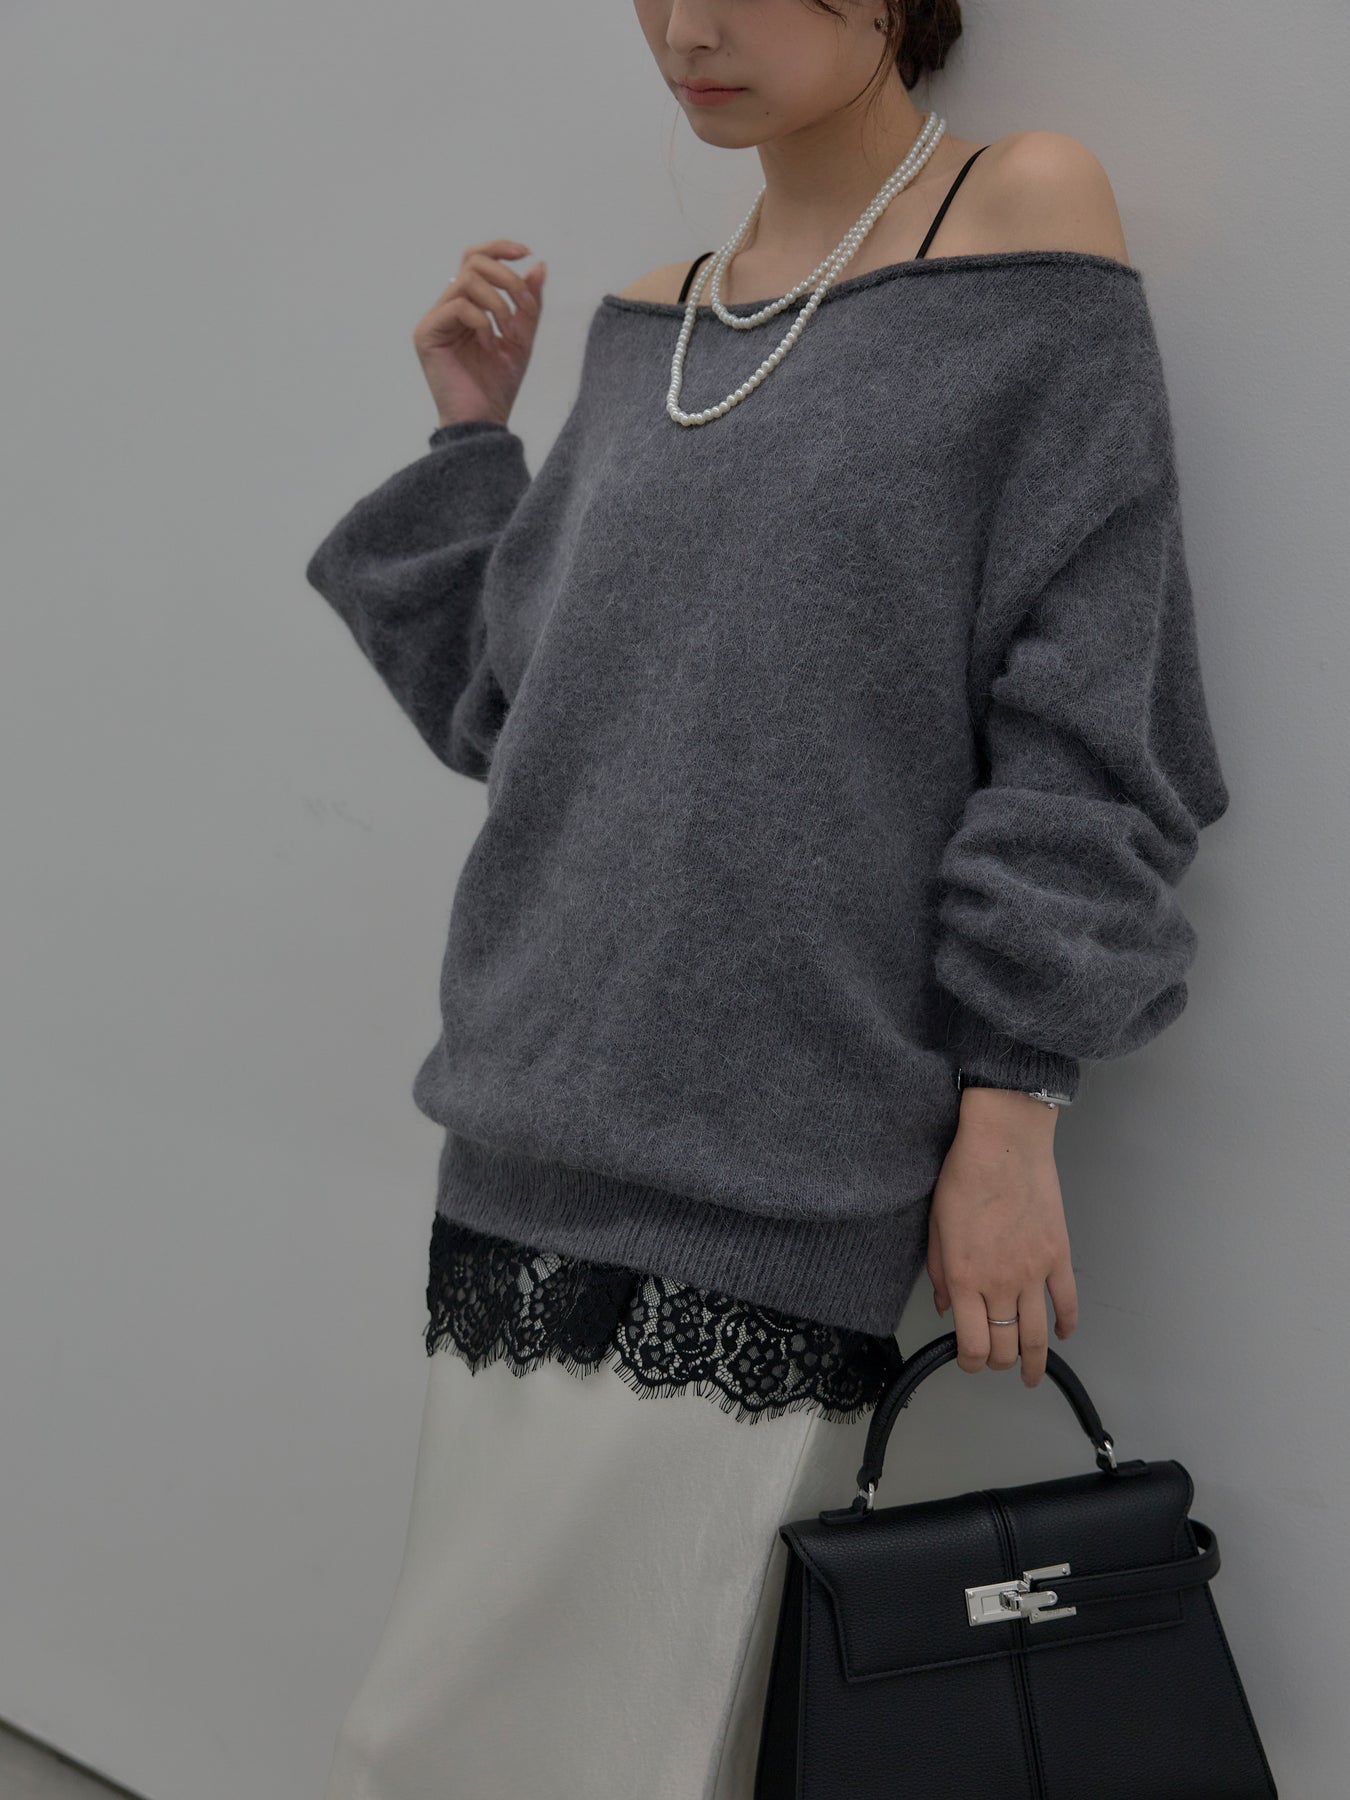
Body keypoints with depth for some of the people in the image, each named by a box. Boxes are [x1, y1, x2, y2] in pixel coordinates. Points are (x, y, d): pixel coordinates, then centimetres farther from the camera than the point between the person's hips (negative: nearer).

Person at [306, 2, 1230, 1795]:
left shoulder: (1028, 218, -2)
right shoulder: (644, 326, 14)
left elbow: (1082, 733, -6)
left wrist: (1011, 1111, -10)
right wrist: (474, 438, 8)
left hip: (775, 1163, -5)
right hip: (538, 1131, 6)